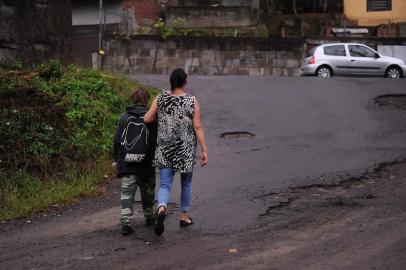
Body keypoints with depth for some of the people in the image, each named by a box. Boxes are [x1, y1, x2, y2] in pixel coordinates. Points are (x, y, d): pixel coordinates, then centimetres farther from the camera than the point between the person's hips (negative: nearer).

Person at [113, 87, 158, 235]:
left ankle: (126, 222, -14)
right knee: (147, 191, 18)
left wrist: (116, 159, 14)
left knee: (127, 193, -1)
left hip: (126, 164, 1)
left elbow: (117, 141, 2)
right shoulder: (152, 118, -6)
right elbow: (155, 142, -6)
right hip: (146, 164, -1)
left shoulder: (125, 117, 1)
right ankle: (149, 217, 34)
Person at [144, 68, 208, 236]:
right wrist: (204, 150, -8)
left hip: (165, 149, 1)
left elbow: (146, 119, -4)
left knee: (165, 184, 2)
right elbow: (198, 127, -11)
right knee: (186, 183, 19)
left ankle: (162, 209, -28)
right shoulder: (192, 101, -8)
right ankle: (184, 216, 29)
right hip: (186, 149, -1)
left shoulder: (161, 99, -2)